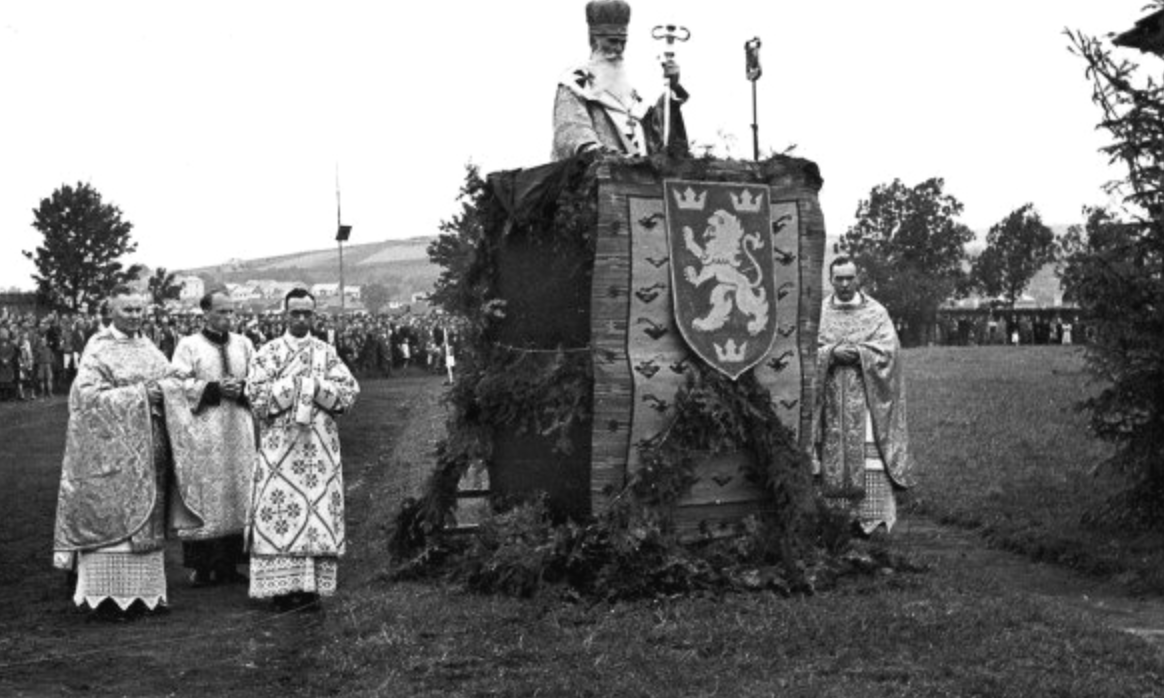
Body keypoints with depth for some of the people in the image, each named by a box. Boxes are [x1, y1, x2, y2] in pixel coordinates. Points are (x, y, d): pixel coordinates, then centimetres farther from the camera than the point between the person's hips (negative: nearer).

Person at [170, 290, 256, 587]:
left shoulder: (243, 344, 11)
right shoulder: (188, 345, 0)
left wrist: (242, 388, -10)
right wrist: (215, 388, -16)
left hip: (238, 431, 4)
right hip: (203, 432, -4)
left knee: (237, 496, 4)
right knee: (204, 498, -3)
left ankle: (228, 564, 11)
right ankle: (201, 566, 3)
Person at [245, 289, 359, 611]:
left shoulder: (327, 352, 10)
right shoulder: (268, 353, 4)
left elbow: (350, 392, 2)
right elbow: (257, 397, -6)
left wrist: (316, 387, -10)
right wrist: (294, 386, -10)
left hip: (320, 448, 2)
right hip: (279, 448, -2)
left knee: (318, 511, -1)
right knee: (280, 512, -6)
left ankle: (312, 585, 2)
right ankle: (282, 588, -3)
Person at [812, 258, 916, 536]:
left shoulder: (875, 312, 6)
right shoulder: (821, 312, 10)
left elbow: (888, 348, -3)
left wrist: (857, 353, -15)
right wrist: (833, 353, -15)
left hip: (866, 397, -1)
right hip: (832, 399, 1)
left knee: (869, 453, -7)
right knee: (834, 455, 0)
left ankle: (873, 517, -4)